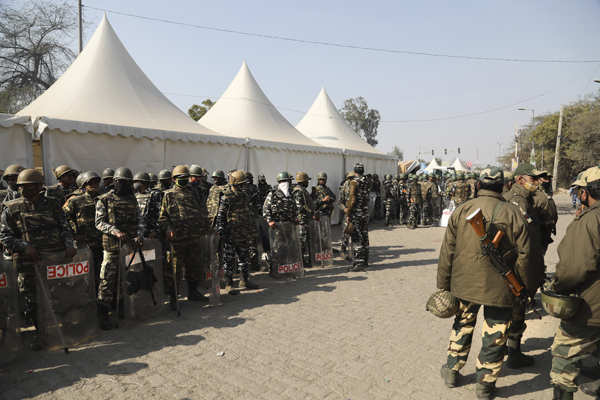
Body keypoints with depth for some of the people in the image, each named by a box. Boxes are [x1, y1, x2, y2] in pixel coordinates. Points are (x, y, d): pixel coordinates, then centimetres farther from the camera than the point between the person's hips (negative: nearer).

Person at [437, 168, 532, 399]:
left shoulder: (461, 211, -3)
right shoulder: (512, 213, -6)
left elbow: (447, 252, -2)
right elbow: (523, 255, -6)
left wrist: (443, 285, 6)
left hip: (464, 284, 2)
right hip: (500, 287, -2)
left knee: (462, 326, 21)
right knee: (494, 336, 13)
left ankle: (452, 371, 34)